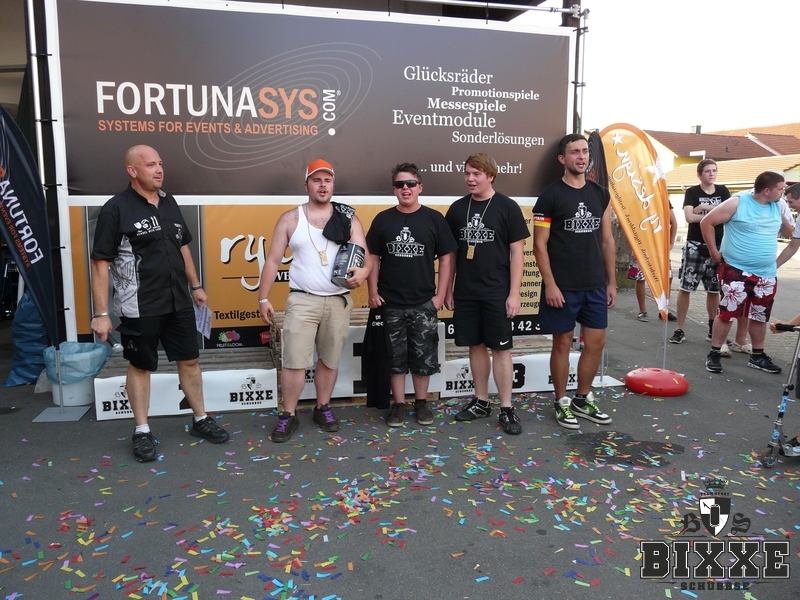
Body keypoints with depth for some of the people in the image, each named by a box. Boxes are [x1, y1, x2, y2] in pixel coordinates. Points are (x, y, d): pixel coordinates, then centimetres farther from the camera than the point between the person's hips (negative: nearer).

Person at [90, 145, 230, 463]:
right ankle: (142, 431, 23)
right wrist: (101, 313, -16)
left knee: (189, 360, 12)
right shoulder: (116, 209, -11)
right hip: (139, 307, -5)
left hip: (178, 302, 6)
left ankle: (201, 420, 28)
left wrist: (195, 285, 19)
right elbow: (100, 263, -13)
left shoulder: (168, 202, 7)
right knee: (140, 366, 8)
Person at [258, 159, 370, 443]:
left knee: (329, 360, 12)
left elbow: (364, 256, -1)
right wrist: (263, 298, -2)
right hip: (302, 300, -1)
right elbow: (273, 260, 4)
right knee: (294, 361, -4)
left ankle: (323, 408, 29)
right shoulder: (290, 219, 3)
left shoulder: (348, 219, 4)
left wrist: (362, 271, -25)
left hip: (339, 301, 2)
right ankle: (288, 415, 11)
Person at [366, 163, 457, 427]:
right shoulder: (383, 219, 3)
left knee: (424, 355, 7)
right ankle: (398, 404, 21)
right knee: (395, 355, 9)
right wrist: (373, 292, -1)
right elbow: (373, 258, 7)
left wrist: (440, 295, -4)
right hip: (391, 303, 1)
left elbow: (446, 258, 1)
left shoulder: (434, 219, -2)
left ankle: (421, 402, 24)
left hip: (424, 303, -1)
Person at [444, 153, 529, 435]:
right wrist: (448, 289, 9)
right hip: (465, 293, 4)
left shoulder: (507, 207, -4)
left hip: (497, 292, -3)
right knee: (476, 346, 11)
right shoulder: (457, 208, 6)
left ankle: (506, 409, 10)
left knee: (500, 348, 1)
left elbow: (517, 252, -5)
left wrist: (514, 293, -9)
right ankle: (481, 402, 23)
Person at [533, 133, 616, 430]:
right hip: (562, 286, -5)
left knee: (596, 342, 9)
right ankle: (562, 402, 20)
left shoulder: (601, 194, 9)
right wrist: (550, 284, -14)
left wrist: (611, 281, 9)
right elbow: (540, 244, -8)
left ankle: (583, 399, 27)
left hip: (595, 286, 5)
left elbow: (607, 240, 12)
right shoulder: (550, 195, -6)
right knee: (562, 343, 5)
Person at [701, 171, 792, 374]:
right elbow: (707, 222, -10)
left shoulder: (776, 207, 7)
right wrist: (714, 252, -9)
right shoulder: (738, 203, -11)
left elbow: (787, 231, 25)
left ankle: (757, 356, 27)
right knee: (727, 312, -3)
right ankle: (714, 353, 8)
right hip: (736, 270, -6)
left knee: (760, 316, 14)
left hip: (767, 274, 6)